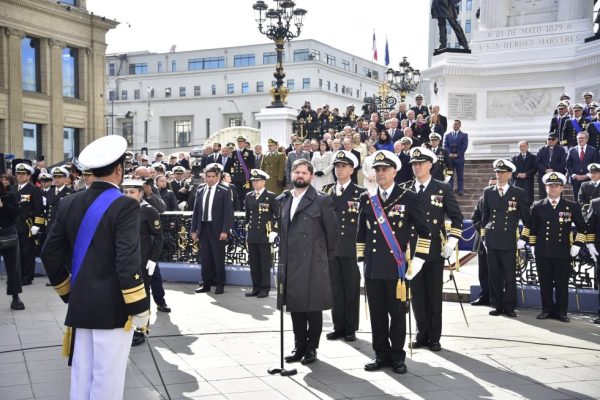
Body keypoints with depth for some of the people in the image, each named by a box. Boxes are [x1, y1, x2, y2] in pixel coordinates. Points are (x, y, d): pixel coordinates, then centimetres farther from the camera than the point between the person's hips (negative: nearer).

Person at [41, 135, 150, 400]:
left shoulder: (69, 203, 5)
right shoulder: (125, 206, -13)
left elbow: (49, 254, 8)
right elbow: (127, 262, -20)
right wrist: (139, 308, -12)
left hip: (80, 306, 6)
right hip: (113, 308, -6)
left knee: (81, 377, 13)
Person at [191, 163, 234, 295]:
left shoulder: (224, 192, -2)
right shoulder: (200, 192, 11)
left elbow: (228, 213, -7)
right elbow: (196, 212, 12)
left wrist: (225, 231, -14)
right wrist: (194, 230, 6)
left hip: (217, 229, -4)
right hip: (203, 228, 4)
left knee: (218, 258, 2)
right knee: (205, 258, 8)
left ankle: (219, 284, 10)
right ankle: (206, 283, 16)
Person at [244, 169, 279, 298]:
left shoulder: (271, 196, -3)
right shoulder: (249, 196, 13)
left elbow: (278, 215, -4)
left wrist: (274, 231, -9)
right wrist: (247, 232, 15)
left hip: (265, 235, -5)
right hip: (252, 236, 5)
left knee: (265, 263, 1)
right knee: (253, 263, 8)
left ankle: (265, 288, 9)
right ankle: (256, 287, 16)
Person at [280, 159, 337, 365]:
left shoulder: (321, 200, -5)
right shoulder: (283, 200, 12)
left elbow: (332, 230, -2)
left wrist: (324, 255, 4)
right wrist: (282, 257, 13)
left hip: (313, 263, -5)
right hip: (290, 263, 5)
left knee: (313, 307, 2)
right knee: (295, 307, 10)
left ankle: (311, 348, 13)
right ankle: (299, 346, 21)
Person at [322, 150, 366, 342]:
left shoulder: (360, 192, 0)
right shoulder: (327, 191, 13)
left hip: (351, 249, -3)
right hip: (331, 247, 3)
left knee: (351, 289, 4)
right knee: (335, 289, 7)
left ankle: (350, 328, 13)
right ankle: (338, 326, 16)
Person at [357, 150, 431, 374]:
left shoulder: (408, 198, 0)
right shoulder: (366, 199, 10)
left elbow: (425, 231, 3)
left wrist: (417, 261, -2)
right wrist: (361, 260, 12)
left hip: (397, 267, -3)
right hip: (372, 267, 3)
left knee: (397, 312, 3)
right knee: (377, 313, 6)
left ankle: (397, 356, 16)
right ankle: (381, 354, 19)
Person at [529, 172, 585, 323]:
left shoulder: (572, 206, 4)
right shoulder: (538, 206, 7)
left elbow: (581, 227, 10)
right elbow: (532, 228, 13)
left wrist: (577, 245, 2)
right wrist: (532, 246, 8)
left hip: (563, 252, -1)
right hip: (542, 252, 1)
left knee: (562, 283, 3)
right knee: (545, 282, 6)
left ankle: (561, 311, 13)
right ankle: (547, 309, 17)